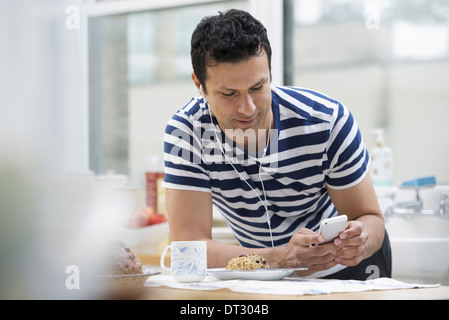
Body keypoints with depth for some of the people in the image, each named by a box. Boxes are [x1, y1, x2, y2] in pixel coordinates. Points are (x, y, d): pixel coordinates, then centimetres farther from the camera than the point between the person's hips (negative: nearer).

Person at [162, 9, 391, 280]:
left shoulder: (328, 121, -20)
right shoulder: (185, 133, -21)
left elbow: (370, 217, -12)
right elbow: (189, 248, -28)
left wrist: (359, 241, -36)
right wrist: (281, 258, -42)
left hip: (346, 268, 1)